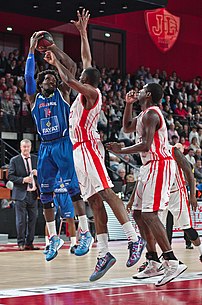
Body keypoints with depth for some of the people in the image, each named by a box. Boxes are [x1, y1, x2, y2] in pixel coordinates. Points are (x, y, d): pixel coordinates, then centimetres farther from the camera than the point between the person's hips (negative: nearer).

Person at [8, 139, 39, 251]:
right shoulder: (14, 160, 1)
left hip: (33, 194, 4)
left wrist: (38, 173, -8)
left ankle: (29, 243, 15)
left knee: (32, 219, 7)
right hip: (21, 194, -4)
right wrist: (23, 180, -17)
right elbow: (10, 176, -3)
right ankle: (21, 243, 5)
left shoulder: (36, 159, 11)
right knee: (21, 220, -3)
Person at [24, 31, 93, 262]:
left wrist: (52, 47, -2)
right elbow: (28, 76, -2)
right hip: (45, 148, 4)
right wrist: (32, 50, -3)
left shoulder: (62, 93, 7)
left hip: (63, 145, -4)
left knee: (73, 188, -11)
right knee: (45, 194, 5)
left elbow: (71, 67, -2)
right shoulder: (34, 99, 13)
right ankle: (54, 238, 13)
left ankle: (85, 234, -9)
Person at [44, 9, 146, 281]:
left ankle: (134, 239, -24)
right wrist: (82, 33, 28)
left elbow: (68, 79, -18)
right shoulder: (88, 91, 16)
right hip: (80, 150, 9)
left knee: (106, 193, -18)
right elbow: (87, 60, 25)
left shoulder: (91, 92, -7)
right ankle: (104, 254, 1)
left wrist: (56, 62, -2)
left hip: (88, 147, -9)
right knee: (94, 202, 3)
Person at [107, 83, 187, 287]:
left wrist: (121, 151, -12)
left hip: (159, 166, -11)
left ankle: (172, 262, -25)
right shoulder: (144, 114, 18)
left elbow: (145, 145, -23)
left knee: (149, 214, -19)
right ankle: (154, 262, 16)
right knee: (138, 213, 13)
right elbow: (127, 127, 35)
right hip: (150, 166, 11)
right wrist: (128, 104, 22)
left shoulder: (150, 114, -14)